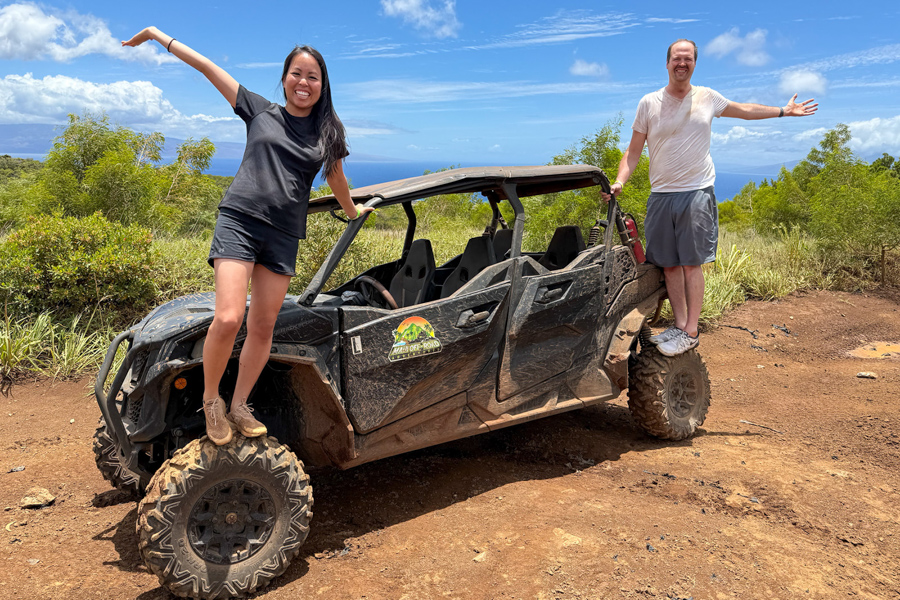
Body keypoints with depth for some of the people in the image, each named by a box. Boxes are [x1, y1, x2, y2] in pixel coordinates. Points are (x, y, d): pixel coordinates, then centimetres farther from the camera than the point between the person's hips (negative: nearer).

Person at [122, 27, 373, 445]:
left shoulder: (328, 132, 14)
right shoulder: (260, 111, 10)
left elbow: (336, 180, 29)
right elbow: (207, 67, 11)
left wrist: (354, 212, 40)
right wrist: (158, 35, 11)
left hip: (283, 236, 3)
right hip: (239, 220, -2)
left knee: (263, 327, 3)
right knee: (228, 319, -17)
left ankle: (239, 406, 19)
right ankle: (211, 401, 5)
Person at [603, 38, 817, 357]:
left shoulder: (707, 97, 8)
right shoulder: (649, 103, 4)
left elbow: (744, 110, 27)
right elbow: (634, 151, 5)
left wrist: (783, 111, 29)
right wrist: (619, 182, -10)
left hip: (697, 193, -1)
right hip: (661, 195, 1)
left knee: (691, 263, -5)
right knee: (669, 264, 4)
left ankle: (691, 332, 1)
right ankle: (680, 324, 16)